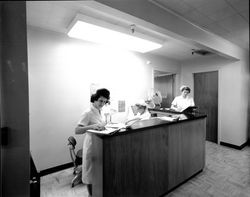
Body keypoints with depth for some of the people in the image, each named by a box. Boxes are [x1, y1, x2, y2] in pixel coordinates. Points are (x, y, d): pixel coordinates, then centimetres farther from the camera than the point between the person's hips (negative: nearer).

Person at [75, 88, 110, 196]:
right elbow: (77, 130, -27)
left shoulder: (99, 111, 2)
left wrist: (105, 127, -2)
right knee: (91, 170, 12)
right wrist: (91, 126, -39)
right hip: (91, 144, -7)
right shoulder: (88, 113, -20)